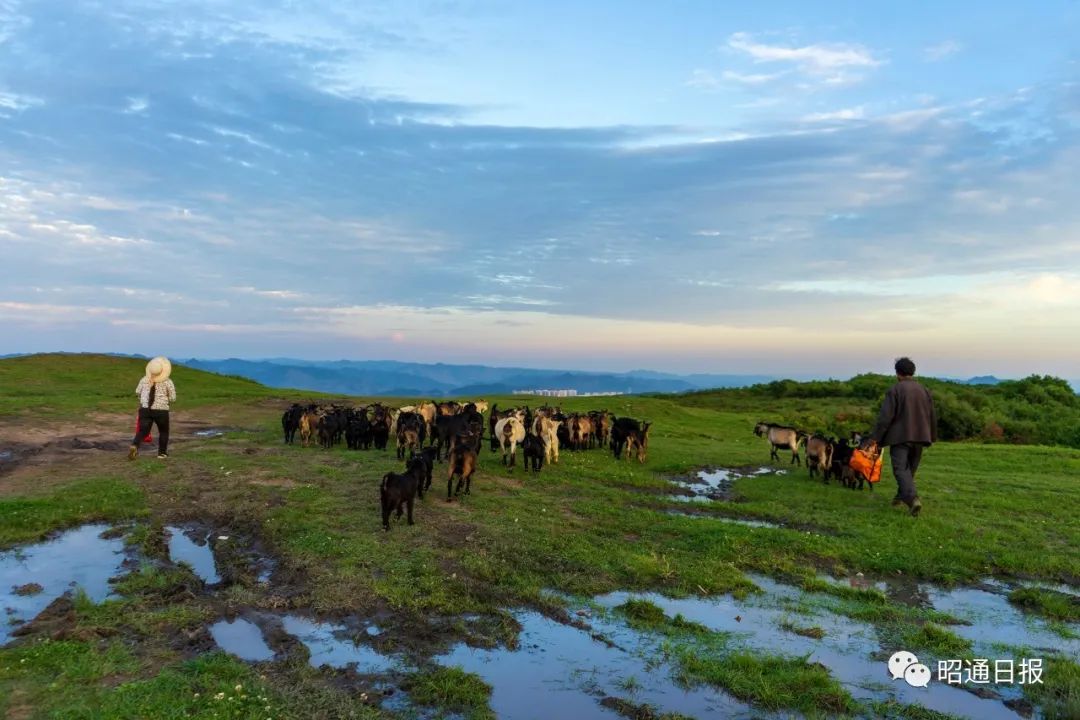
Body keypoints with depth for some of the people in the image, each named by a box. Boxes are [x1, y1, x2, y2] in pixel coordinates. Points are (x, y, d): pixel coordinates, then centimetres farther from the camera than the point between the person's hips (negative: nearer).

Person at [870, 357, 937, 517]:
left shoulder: (894, 390, -9)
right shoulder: (924, 390, 10)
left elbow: (885, 417, -13)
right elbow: (932, 417, 18)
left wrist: (876, 438, -7)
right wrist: (932, 437, 29)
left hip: (900, 437, -6)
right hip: (919, 436, 6)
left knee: (901, 469, -9)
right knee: (910, 469, 18)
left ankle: (912, 498, -28)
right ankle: (901, 497, 28)